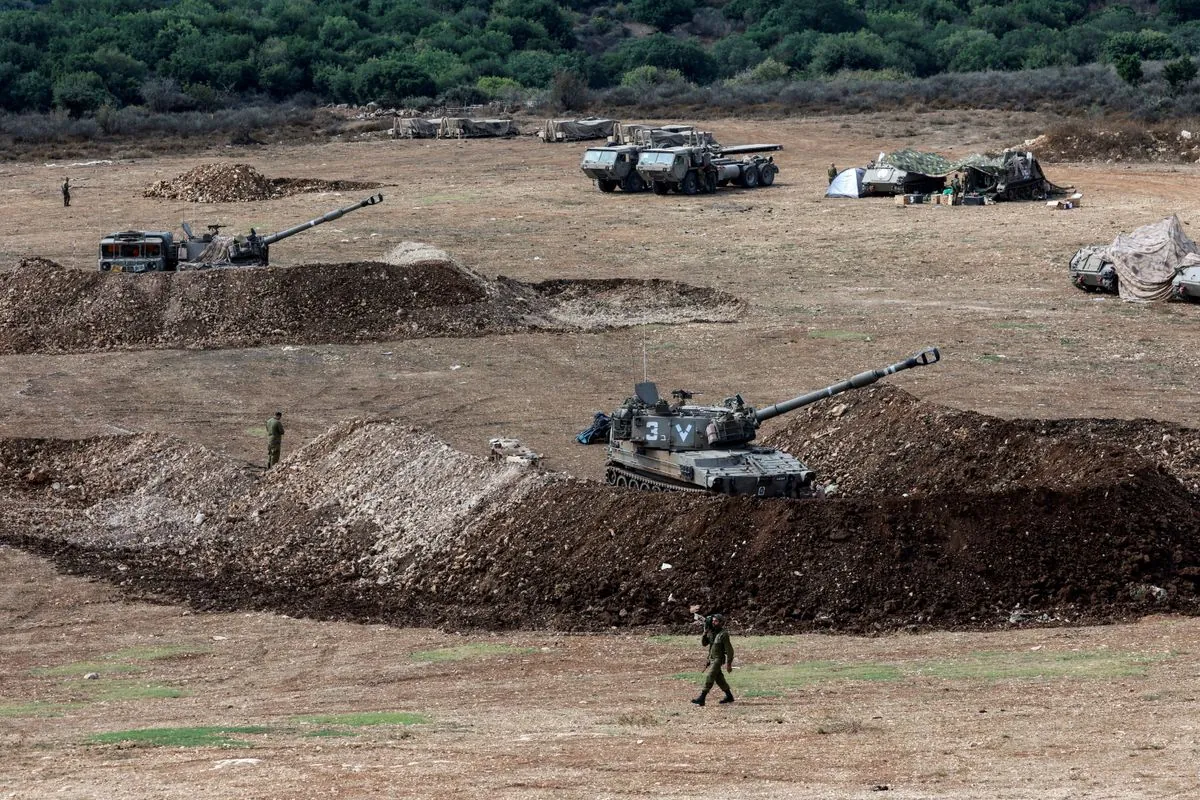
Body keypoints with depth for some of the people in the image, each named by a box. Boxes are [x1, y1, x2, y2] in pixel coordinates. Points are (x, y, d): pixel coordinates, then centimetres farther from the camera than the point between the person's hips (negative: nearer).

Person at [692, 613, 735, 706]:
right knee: (719, 678, 16)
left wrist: (729, 664, -16)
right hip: (711, 659, 9)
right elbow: (704, 643, 7)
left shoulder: (723, 634, -17)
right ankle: (729, 696, 30)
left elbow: (729, 649, -15)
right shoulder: (711, 632, 6)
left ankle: (701, 699, -17)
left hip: (718, 659, -9)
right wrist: (705, 633, -10)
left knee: (709, 677, -15)